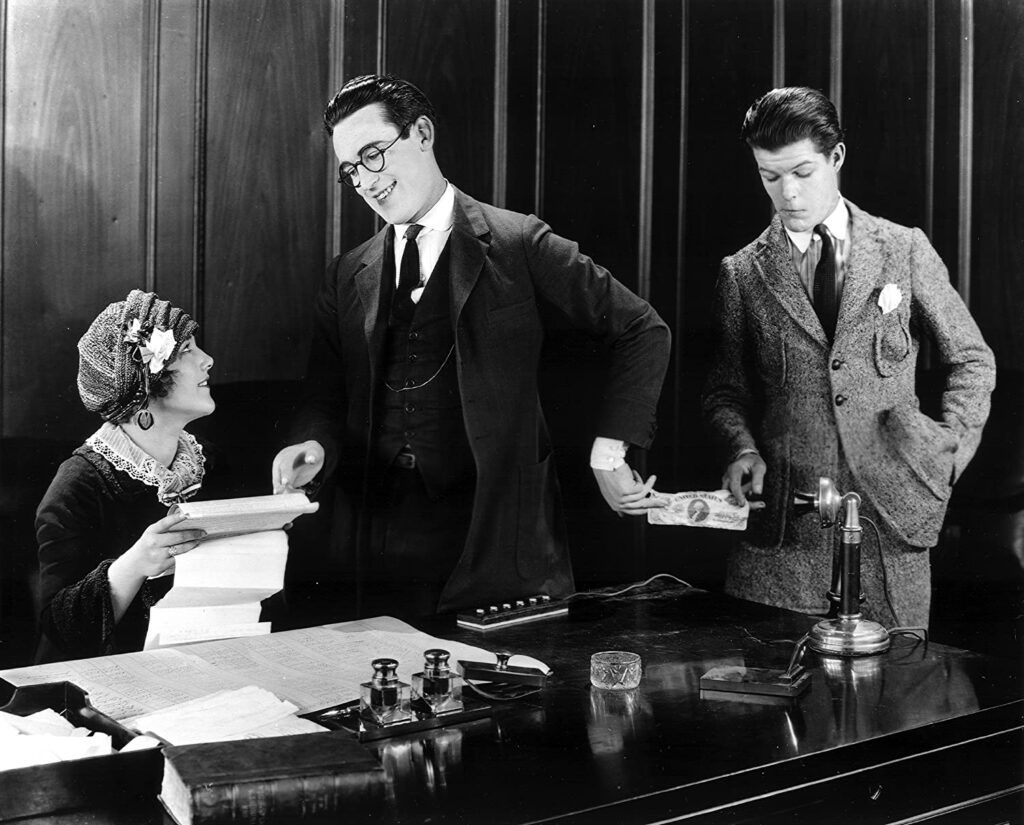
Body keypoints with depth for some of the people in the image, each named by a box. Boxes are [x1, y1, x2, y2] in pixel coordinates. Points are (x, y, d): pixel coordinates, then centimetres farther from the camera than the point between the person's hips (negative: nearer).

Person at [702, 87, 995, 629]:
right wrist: (743, 449, -6)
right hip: (781, 532, 0)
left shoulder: (906, 250, 6)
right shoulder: (742, 274, 7)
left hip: (892, 523, 0)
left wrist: (947, 452, 1)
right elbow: (725, 391, 13)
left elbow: (972, 362, 13)